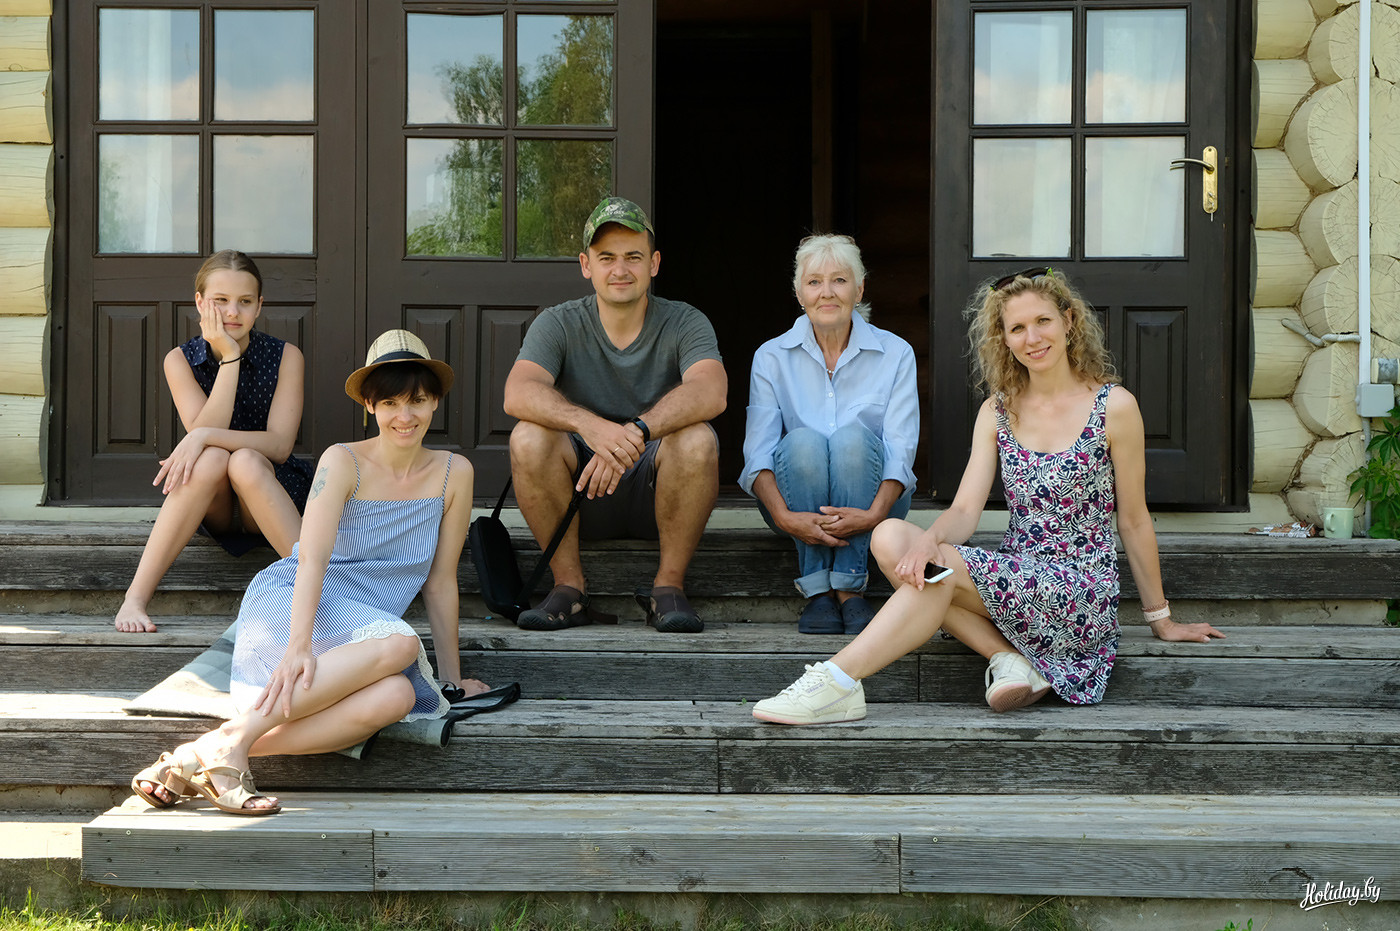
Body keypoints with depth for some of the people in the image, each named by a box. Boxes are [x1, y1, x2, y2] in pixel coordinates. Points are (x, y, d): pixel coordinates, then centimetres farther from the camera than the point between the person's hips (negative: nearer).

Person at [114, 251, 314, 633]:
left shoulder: (286, 357, -6)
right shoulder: (180, 360, -2)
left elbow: (279, 444, -16)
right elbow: (204, 430, -17)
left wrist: (206, 436, -29)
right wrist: (229, 357, -21)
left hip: (268, 497, -1)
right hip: (210, 510, 1)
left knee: (244, 462, -32)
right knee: (212, 459, -32)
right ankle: (135, 598, -35)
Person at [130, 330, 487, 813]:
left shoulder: (454, 474, 6)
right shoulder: (343, 462, -4)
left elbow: (440, 581, 11)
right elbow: (312, 557, -18)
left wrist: (453, 679, 11)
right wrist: (299, 646, -34)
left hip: (365, 630, 4)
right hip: (285, 603, -4)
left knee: (397, 696, -35)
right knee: (399, 643, -36)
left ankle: (195, 768, -37)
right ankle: (232, 738, -38)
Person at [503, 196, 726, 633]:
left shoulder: (684, 323, -5)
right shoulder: (559, 325, -3)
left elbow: (710, 392, -27)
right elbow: (518, 394, -24)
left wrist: (637, 432, -44)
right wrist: (587, 424, -44)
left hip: (657, 496, -1)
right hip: (580, 490, 1)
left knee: (697, 439, -30)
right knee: (528, 437, -27)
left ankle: (669, 586, -16)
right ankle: (570, 586, -14)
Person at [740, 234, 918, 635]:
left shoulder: (895, 354, -2)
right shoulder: (772, 357, -1)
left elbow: (900, 451, -11)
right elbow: (758, 452, -11)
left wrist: (873, 515, -30)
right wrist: (784, 517, -30)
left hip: (872, 497, 0)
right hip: (796, 503, 0)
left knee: (852, 436, -30)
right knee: (803, 441, -31)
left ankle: (849, 588, -30)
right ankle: (817, 591, -29)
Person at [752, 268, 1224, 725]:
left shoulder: (1113, 406, -4)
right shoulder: (998, 411, 9)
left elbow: (1134, 520, 3)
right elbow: (965, 510, -2)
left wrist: (1160, 618, 10)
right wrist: (930, 538, -26)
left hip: (1082, 597, -5)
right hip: (1015, 578, 5)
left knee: (943, 569, -28)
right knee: (891, 537, -18)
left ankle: (839, 680, -28)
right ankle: (1011, 659, -20)